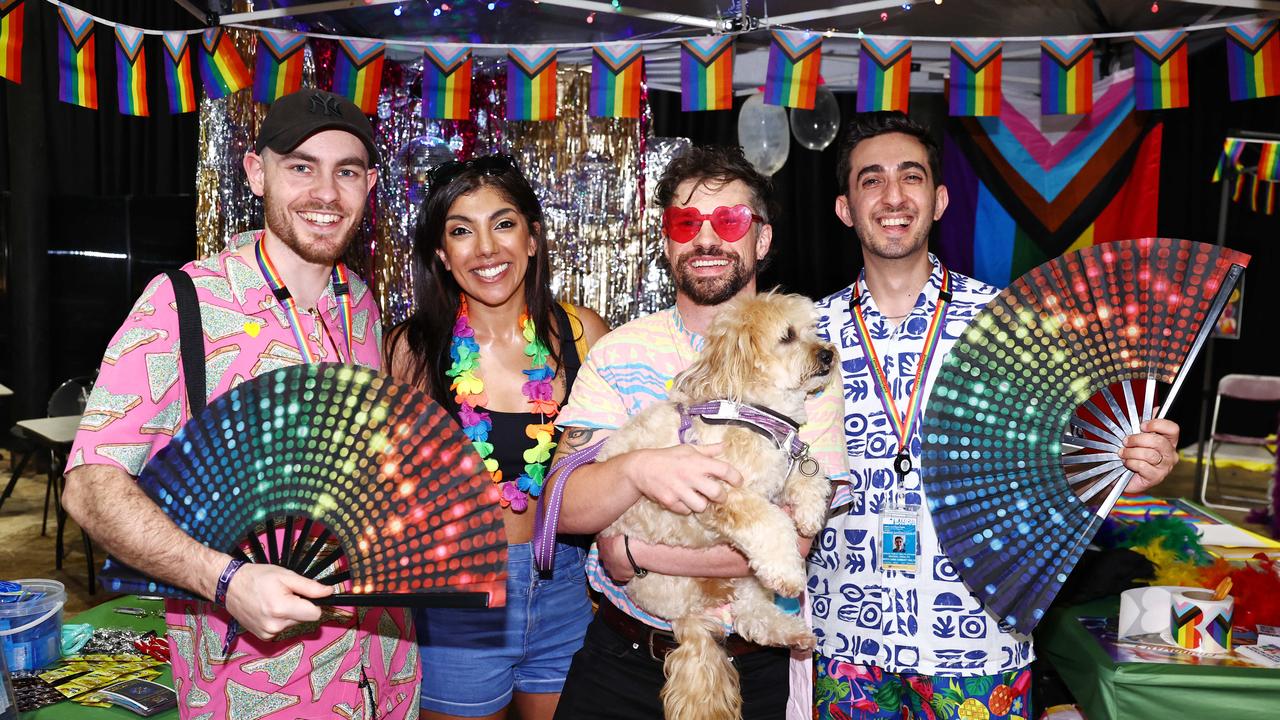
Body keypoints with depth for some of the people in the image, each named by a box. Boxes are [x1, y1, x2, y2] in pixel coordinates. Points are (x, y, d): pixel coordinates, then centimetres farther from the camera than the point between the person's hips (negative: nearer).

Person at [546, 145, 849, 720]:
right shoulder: (619, 353, -4)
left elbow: (795, 538, -18)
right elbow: (563, 508, -12)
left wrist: (634, 553, -19)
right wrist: (636, 469, -33)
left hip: (754, 664, -1)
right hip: (620, 653, 1)